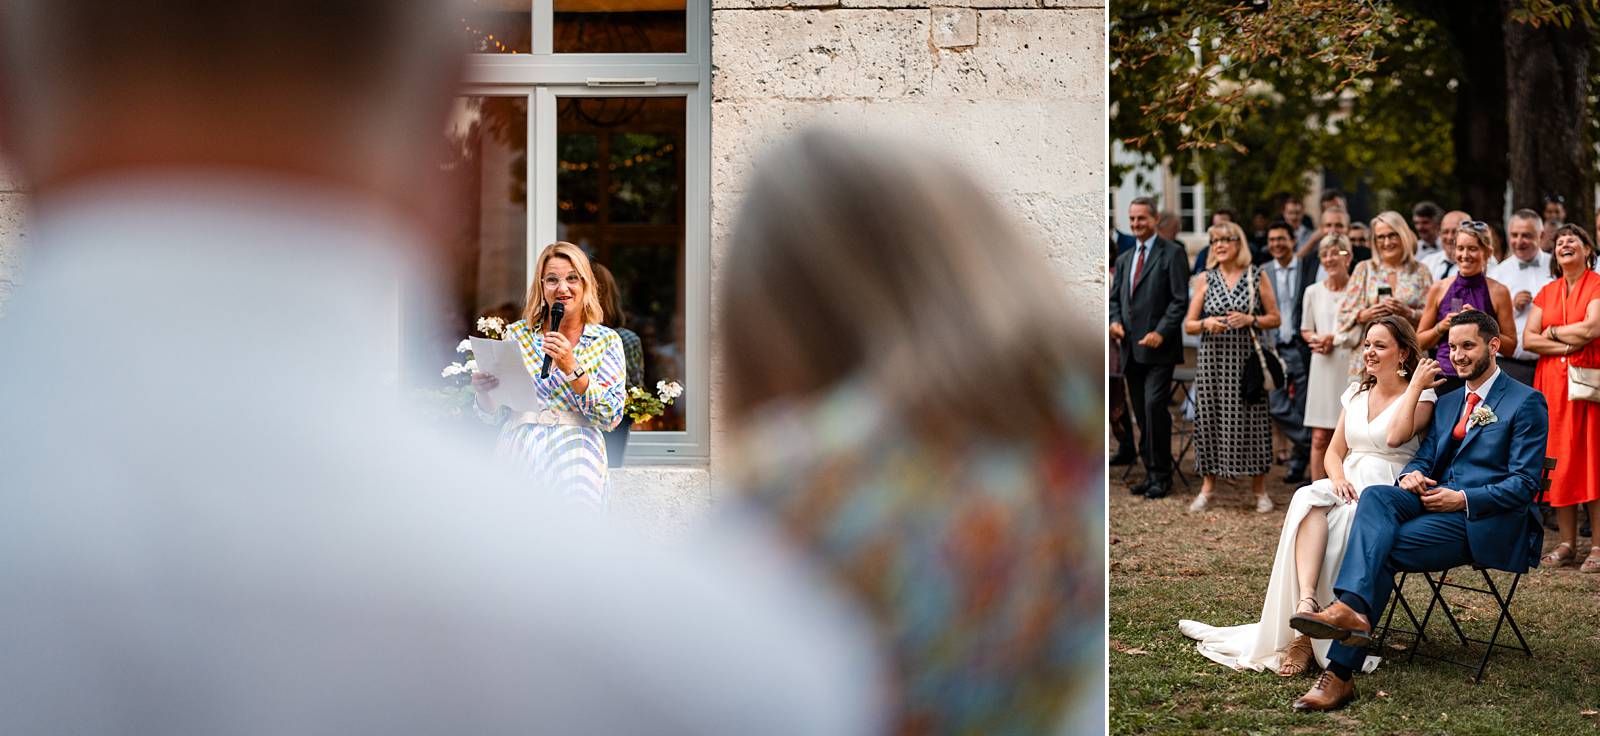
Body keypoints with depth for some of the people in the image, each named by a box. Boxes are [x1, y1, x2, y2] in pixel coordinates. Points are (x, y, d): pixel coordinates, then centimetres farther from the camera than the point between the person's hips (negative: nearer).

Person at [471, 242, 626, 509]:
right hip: (517, 455, 1)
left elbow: (611, 417, -4)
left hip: (574, 459, -1)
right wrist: (484, 392, -9)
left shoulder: (606, 341, 5)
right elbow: (496, 415, 12)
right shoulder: (517, 334, 10)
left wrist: (572, 368, -12)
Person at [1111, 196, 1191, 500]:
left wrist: (1161, 332, -19)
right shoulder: (1124, 259, 18)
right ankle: (1151, 472, 14)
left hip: (1158, 347, -6)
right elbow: (1115, 298, 21)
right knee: (1142, 414, 7)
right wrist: (1116, 321, 0)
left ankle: (1161, 475, -7)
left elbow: (1180, 299, -9)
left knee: (1154, 406, -15)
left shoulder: (1172, 253, -3)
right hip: (1131, 349, 7)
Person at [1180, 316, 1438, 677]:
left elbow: (1395, 437, -20)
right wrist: (1338, 478, -5)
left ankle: (1303, 636, -33)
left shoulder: (1422, 397, 0)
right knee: (1308, 500, -31)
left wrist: (1416, 385, -15)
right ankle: (1306, 605, -50)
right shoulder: (1356, 393, 20)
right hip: (1348, 487, 5)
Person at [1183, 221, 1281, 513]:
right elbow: (1188, 325, 7)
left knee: (1251, 418, -2)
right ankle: (1207, 488, 10)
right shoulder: (1206, 279, 7)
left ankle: (1260, 489, 7)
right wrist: (1207, 324, -13)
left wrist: (1250, 319, -12)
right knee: (1211, 417, 1)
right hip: (1213, 359, 2)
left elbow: (1275, 318, 5)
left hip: (1247, 358, -2)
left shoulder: (1257, 277, 3)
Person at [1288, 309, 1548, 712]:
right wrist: (1411, 475, -5)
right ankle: (1351, 609, -46)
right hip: (1436, 498, 6)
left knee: (1382, 547, -27)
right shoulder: (1447, 403, 26)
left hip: (1487, 520, -6)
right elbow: (1424, 457, 20)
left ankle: (1341, 672, -33)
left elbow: (1524, 483, -6)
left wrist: (1463, 499, -17)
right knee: (1376, 495, -27)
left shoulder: (1526, 402, 2)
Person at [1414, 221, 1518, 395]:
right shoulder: (1439, 289, 6)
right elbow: (1419, 342, 11)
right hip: (1444, 378, 1)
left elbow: (1510, 347, 1)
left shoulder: (1498, 292, 2)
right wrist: (1441, 327, -7)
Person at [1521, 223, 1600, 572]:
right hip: (1552, 383, 5)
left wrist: (1553, 331, -2)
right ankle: (1567, 544, 7)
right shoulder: (1547, 292, 15)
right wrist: (1567, 345, -10)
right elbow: (1528, 339, 5)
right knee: (1559, 460, 3)